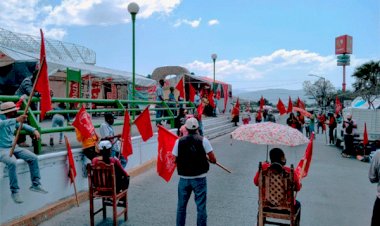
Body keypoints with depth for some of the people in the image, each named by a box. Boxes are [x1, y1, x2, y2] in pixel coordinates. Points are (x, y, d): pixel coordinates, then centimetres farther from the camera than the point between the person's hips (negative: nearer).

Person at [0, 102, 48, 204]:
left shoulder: (13, 121, 9)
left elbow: (23, 125, 23)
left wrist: (34, 130, 3)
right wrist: (16, 119, -56)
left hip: (15, 147, 7)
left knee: (33, 158, -10)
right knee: (12, 162, -35)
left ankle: (35, 185, -2)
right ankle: (14, 191, -21)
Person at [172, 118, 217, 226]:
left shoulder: (179, 141, -4)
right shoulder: (203, 140, -8)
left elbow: (174, 159, -1)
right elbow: (213, 159, -9)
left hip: (184, 178, 2)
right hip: (199, 178, -2)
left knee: (181, 207, 18)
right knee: (201, 207, 9)